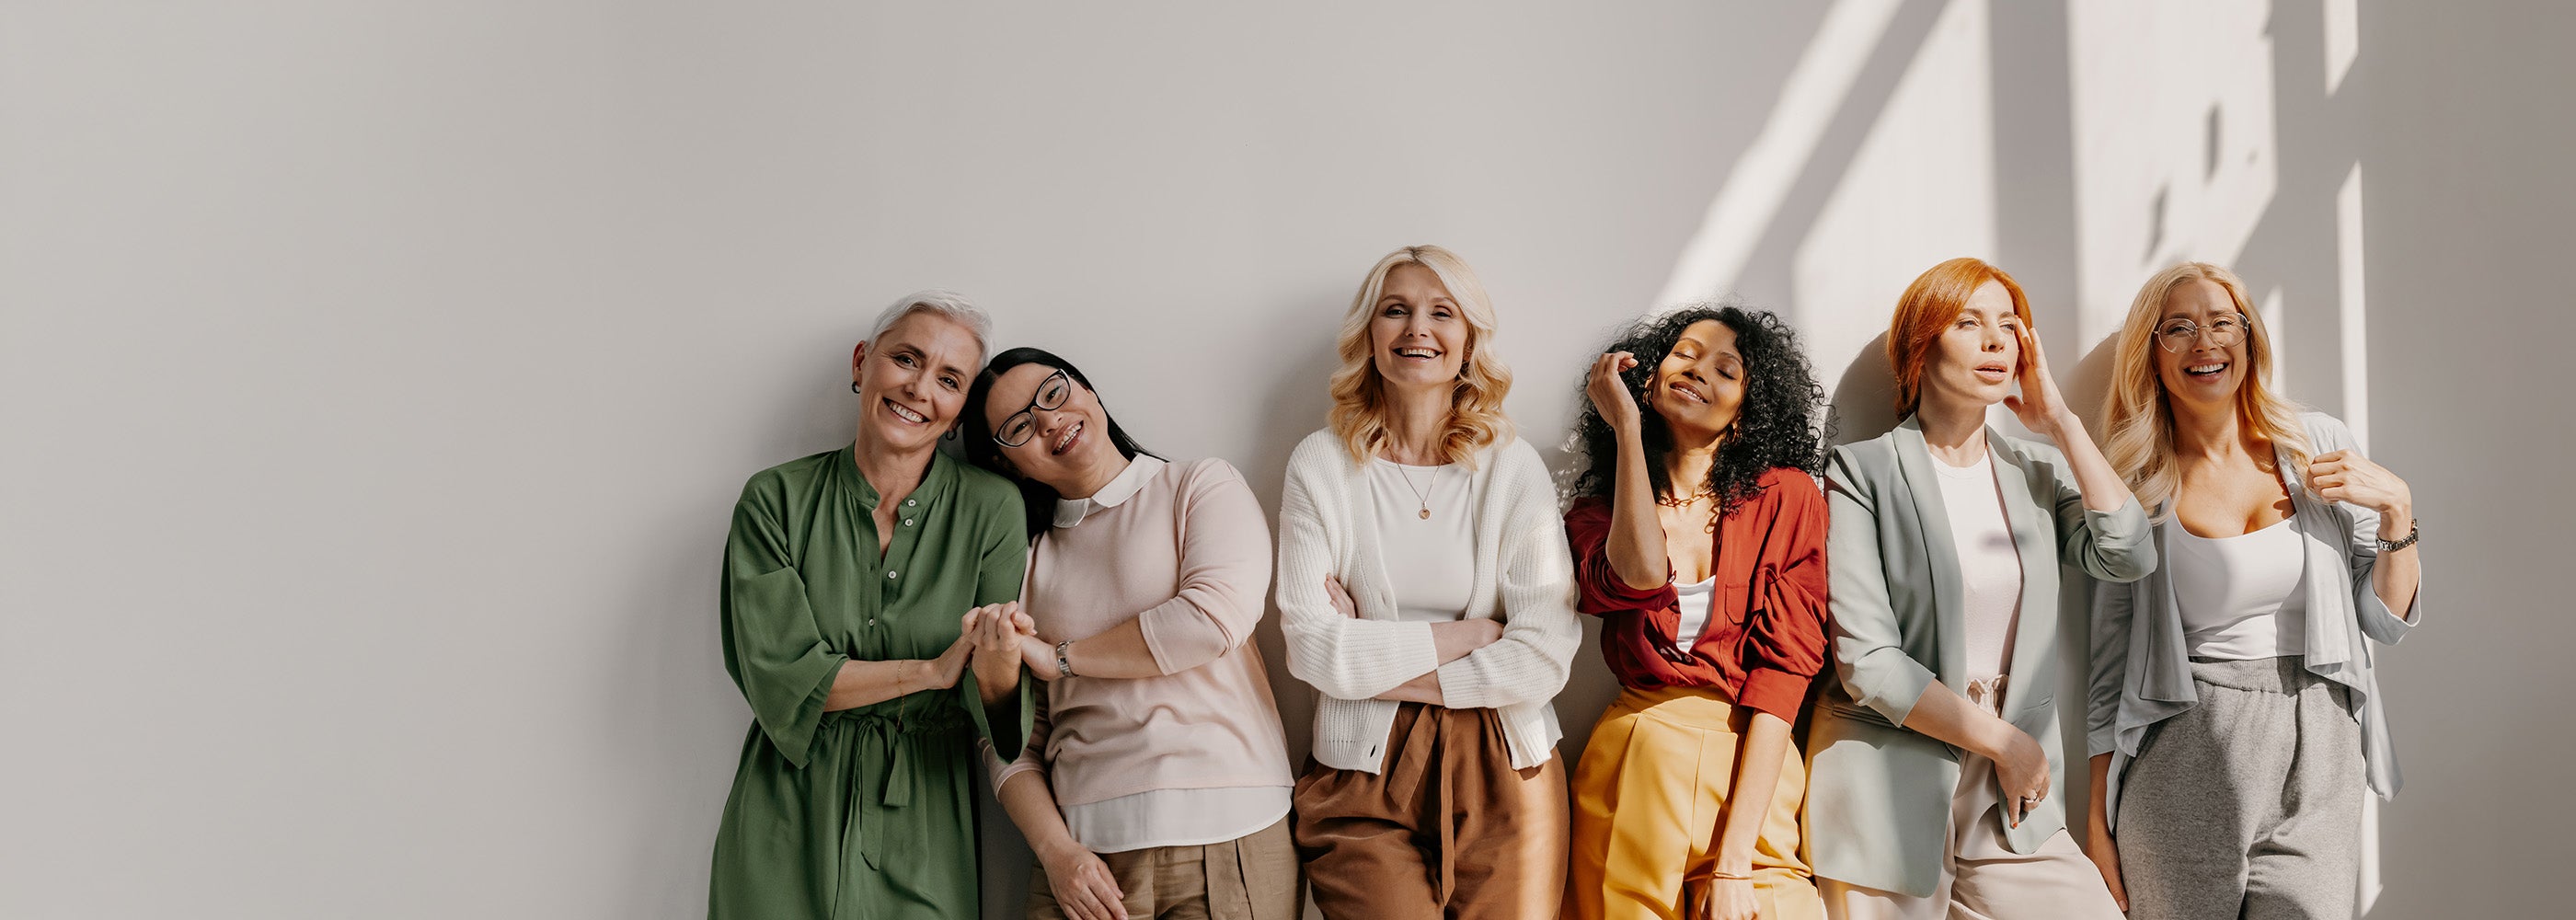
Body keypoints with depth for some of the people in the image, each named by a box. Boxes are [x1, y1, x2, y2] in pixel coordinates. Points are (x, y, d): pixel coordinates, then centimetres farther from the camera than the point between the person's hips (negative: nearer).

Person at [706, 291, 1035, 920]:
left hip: (922, 838, 0)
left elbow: (997, 715, -6)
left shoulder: (990, 508, -3)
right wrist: (934, 669, -17)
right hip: (788, 828, 0)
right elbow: (779, 678, -11)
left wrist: (997, 666, -29)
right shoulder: (776, 499, -3)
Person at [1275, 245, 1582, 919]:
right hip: (1366, 771, -1)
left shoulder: (1513, 468, 2)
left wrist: (1380, 669, -9)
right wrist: (1468, 635, -7)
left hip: (1503, 769, 1)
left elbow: (1546, 655, -8)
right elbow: (1311, 647, -8)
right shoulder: (1322, 465, 1)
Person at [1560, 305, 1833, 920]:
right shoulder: (1597, 512, 8)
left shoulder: (1787, 496, 1)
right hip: (1631, 771, 1)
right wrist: (1627, 429, -9)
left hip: (1752, 775, -1)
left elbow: (1785, 662, -8)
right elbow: (1640, 576, -17)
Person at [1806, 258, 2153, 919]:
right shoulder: (1864, 471, -5)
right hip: (1888, 796, -4)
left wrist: (2061, 423, -3)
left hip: (2010, 805, 4)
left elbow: (2129, 558, -7)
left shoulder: (2037, 471, 11)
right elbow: (1868, 663, -12)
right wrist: (2002, 740, -9)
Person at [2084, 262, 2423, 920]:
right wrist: (2100, 823, 3)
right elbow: (2110, 667, 4)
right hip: (2187, 765, -1)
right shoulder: (2135, 488, 0)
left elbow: (2387, 620, 10)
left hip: (2319, 763, 2)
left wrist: (2397, 506, -6)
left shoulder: (2320, 446, 6)